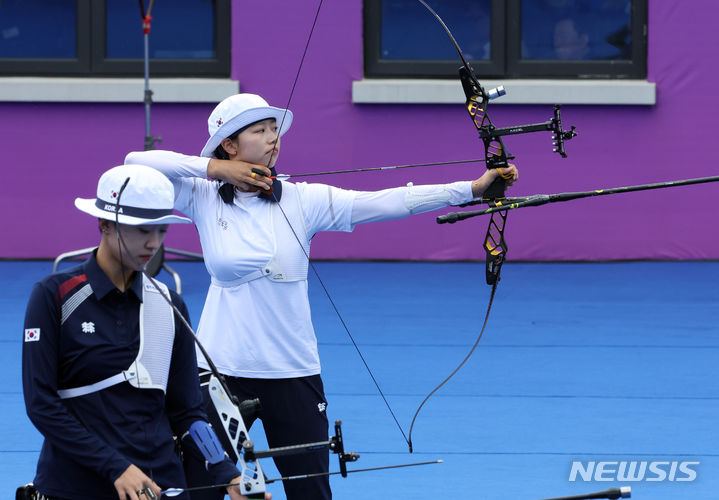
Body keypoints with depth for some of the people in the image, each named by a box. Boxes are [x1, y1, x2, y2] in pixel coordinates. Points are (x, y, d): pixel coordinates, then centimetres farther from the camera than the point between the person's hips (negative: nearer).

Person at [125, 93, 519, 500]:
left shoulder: (301, 200, -2)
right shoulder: (204, 198, 0)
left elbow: (384, 203, -10)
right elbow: (137, 163, -6)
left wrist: (472, 188, -20)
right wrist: (213, 168, -10)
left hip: (292, 370, 0)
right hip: (220, 370, 0)